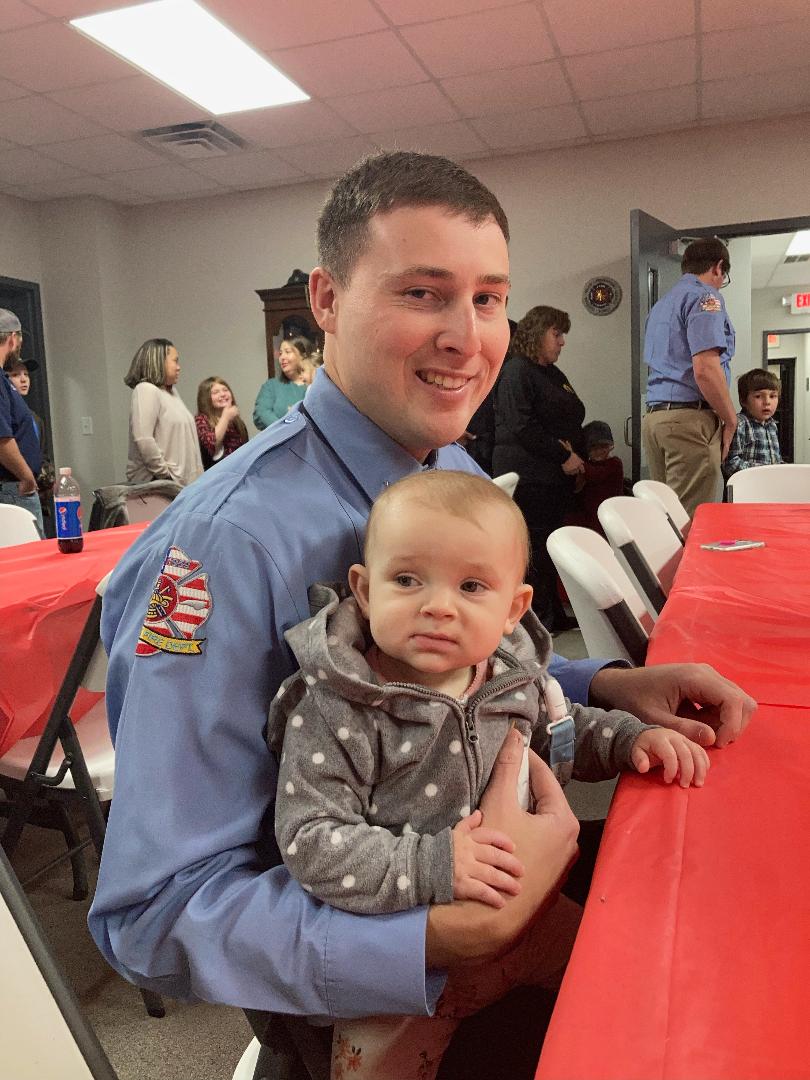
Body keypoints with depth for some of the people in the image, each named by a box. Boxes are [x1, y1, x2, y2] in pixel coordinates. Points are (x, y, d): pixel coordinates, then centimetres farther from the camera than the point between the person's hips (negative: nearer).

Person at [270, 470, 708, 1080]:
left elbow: (558, 731, 13)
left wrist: (630, 738, -2)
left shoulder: (508, 673, -8)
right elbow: (309, 841, -27)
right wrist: (431, 866, -33)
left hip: (515, 908, 5)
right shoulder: (335, 709, -26)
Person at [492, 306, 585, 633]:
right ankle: (539, 620, 2)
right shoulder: (516, 371, -8)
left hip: (556, 476, 9)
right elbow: (522, 426, -17)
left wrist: (570, 447, 2)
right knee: (534, 546, -6)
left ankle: (554, 616, 19)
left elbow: (576, 415, 23)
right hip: (528, 476, -9)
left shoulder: (554, 374, 21)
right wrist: (563, 455, -14)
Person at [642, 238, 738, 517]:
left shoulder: (661, 304, 24)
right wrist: (731, 421, -5)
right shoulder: (705, 297, -4)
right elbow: (705, 370, -17)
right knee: (693, 521, -9)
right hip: (689, 419, -9)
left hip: (653, 415, 9)